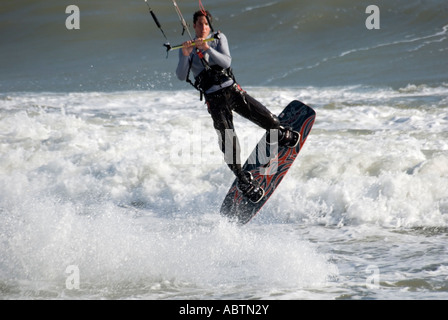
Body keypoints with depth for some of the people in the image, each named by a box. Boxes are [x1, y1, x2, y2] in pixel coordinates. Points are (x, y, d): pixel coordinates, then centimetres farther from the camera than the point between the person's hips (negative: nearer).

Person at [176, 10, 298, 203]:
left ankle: (278, 135, 34)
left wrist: (208, 49, -27)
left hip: (232, 90, 2)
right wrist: (185, 55, -30)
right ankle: (243, 181, -4)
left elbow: (226, 62, -12)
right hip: (214, 99, -2)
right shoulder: (187, 49, 0)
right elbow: (181, 76, -13)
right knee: (228, 140, -15)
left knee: (267, 119, -2)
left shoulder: (219, 39, 5)